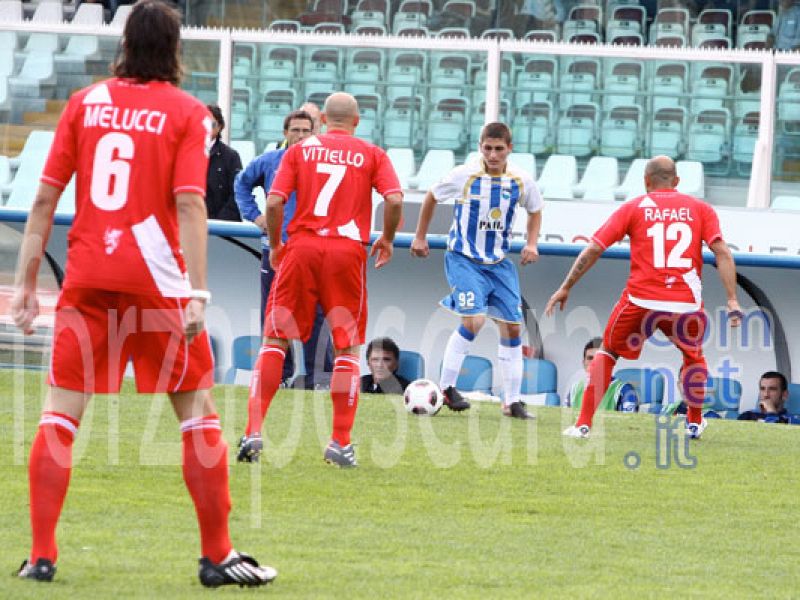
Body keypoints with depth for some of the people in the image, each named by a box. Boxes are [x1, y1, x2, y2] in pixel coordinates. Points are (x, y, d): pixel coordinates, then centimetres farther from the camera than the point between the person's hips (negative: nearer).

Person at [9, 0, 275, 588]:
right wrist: (197, 294, -16)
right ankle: (218, 556, 10)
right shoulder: (187, 113, -1)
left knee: (61, 412, 8)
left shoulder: (85, 102, 6)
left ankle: (41, 556, 1)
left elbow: (46, 197, 3)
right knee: (198, 412, 8)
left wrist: (26, 281, 8)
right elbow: (189, 204, -12)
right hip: (155, 277, -2)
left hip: (87, 277, 2)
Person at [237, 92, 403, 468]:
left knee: (275, 340, 7)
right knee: (348, 347, 8)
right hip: (347, 251, -1)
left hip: (301, 247, 1)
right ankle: (340, 443, 3)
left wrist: (275, 244, 13)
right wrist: (387, 239, 11)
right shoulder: (372, 155, 8)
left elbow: (274, 202, -2)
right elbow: (394, 200, -6)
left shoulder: (300, 150, 9)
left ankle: (253, 431, -3)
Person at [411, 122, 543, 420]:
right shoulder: (464, 175, -13)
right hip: (464, 258, -4)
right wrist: (420, 237, 11)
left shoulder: (521, 181, -5)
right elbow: (432, 197, 5)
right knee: (474, 320, -22)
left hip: (499, 262, 4)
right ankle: (445, 387, -9)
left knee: (512, 327, 3)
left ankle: (512, 401, 13)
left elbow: (535, 210, 16)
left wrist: (532, 244, 1)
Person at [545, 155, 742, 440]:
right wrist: (732, 300, -2)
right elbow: (722, 252, -1)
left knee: (607, 354, 20)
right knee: (694, 356, 30)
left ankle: (583, 424, 10)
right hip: (686, 304, 1)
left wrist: (565, 288, 12)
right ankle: (695, 423, 35)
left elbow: (594, 249, 5)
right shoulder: (700, 208, 11)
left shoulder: (634, 208, 9)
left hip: (641, 299, -1)